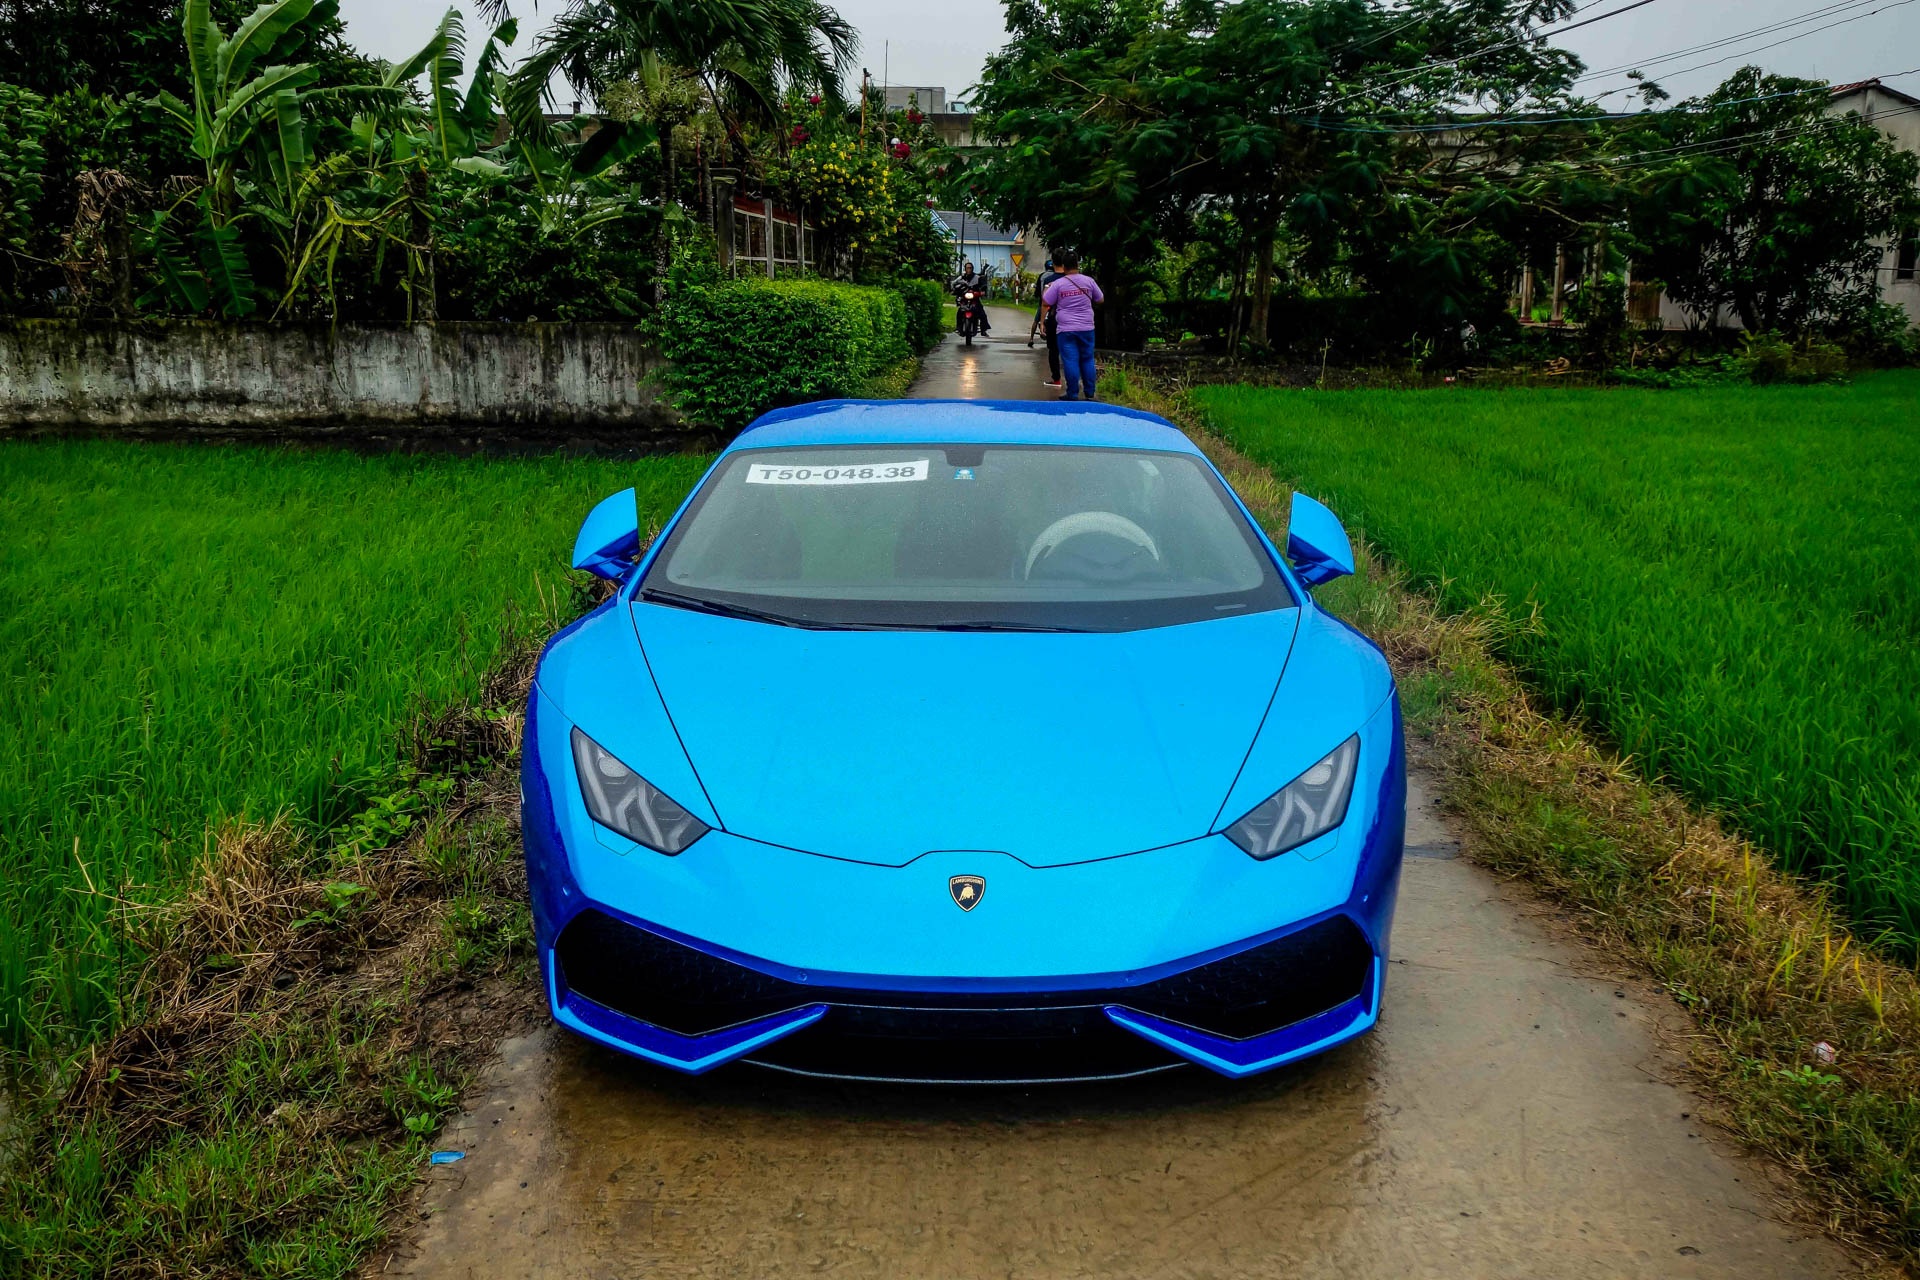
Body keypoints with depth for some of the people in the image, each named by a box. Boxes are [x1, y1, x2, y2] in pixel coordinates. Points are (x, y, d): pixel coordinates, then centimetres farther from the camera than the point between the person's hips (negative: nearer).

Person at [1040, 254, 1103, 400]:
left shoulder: (1058, 284, -7)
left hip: (1066, 329, -2)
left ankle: (1073, 394, 2)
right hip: (1086, 328, 2)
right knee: (1087, 359, 12)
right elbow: (1101, 299, 11)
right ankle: (1090, 392, 14)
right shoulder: (1089, 281, 0)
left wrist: (1047, 288, 16)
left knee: (1070, 361, 1)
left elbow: (1045, 302, -2)